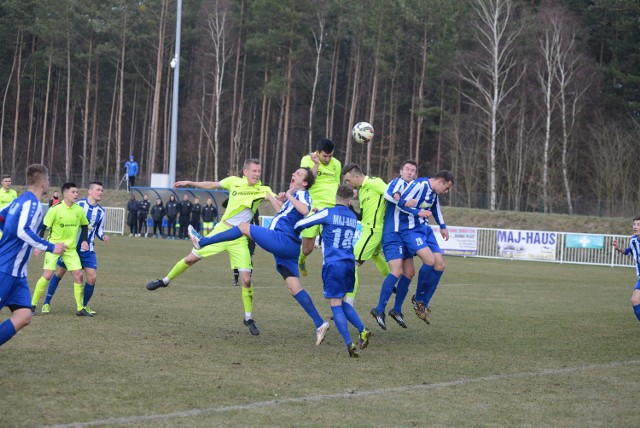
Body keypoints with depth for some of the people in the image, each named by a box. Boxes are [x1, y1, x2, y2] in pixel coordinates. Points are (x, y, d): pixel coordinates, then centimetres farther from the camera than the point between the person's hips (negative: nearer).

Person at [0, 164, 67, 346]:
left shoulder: (19, 201, 13)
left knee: (24, 316, 1)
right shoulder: (31, 203, -13)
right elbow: (23, 231, -26)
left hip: (16, 273, 9)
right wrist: (50, 247, -21)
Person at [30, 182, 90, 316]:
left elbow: (84, 226, 15)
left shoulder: (79, 210, -2)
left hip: (71, 248, 4)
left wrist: (84, 240, 2)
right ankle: (33, 304, 1)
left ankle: (80, 308, 6)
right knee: (47, 275, -14)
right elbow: (43, 226, -10)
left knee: (78, 275, -5)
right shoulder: (55, 209, -15)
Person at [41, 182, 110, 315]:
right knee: (59, 273, 4)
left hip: (88, 250, 3)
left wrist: (103, 236, -7)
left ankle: (84, 306, 12)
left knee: (92, 277, -8)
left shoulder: (101, 211, 5)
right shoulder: (78, 204, -8)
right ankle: (47, 302, 19)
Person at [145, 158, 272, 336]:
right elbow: (212, 185, 15)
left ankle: (249, 318, 7)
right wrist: (189, 183, 18)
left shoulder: (262, 190, -6)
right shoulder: (234, 181, -1)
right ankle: (165, 280, 30)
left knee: (246, 279, -9)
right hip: (221, 229, 2)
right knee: (191, 258, 4)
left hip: (240, 239, -1)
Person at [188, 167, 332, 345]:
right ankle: (320, 324, -3)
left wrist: (289, 196, -16)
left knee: (243, 227, 1)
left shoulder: (302, 194, -4)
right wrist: (272, 199, 37)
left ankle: (201, 242, 5)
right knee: (294, 287, 3)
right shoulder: (294, 196, 25)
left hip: (282, 240, -10)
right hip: (290, 246, 10)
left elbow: (305, 210, -27)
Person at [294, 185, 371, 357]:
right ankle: (362, 330, 4)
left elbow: (300, 224, -1)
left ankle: (349, 343, -13)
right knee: (342, 302, 19)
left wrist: (295, 230, 21)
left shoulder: (328, 213, -3)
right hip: (349, 263, 5)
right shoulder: (353, 218, 13)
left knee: (335, 304, -3)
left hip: (333, 264, -5)